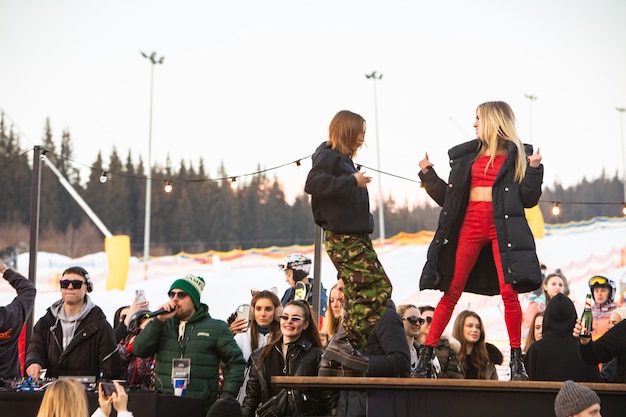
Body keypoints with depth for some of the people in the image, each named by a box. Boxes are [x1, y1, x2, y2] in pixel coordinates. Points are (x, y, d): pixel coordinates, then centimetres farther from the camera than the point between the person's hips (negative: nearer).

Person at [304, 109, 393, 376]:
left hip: (355, 238, 10)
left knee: (359, 296, 6)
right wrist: (352, 181, -22)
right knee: (379, 288, -16)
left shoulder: (344, 160, 22)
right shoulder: (328, 156, -5)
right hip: (342, 238, -10)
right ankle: (345, 343, -14)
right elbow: (313, 183, -22)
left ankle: (333, 363, 7)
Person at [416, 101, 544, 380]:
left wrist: (534, 169, -11)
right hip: (471, 226, 3)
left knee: (509, 292, -10)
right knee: (451, 292, 1)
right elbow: (449, 197, 16)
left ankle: (517, 360, 0)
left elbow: (528, 199, -1)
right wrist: (428, 175, 9)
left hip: (503, 228, -3)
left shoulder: (517, 155, 6)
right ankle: (425, 357, 3)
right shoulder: (467, 154, 16)